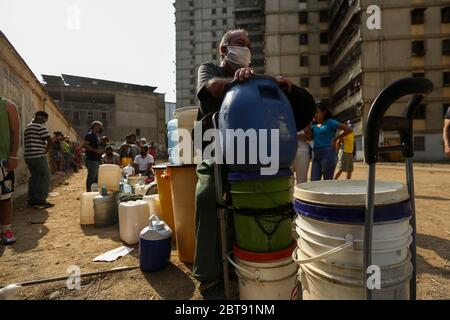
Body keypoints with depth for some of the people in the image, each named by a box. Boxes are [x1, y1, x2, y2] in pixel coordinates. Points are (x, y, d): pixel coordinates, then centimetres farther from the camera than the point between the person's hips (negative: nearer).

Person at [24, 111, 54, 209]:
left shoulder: (27, 128, 19)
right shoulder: (41, 127, -10)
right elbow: (50, 141, -17)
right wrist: (45, 151, -3)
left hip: (28, 156, 9)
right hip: (39, 156, -9)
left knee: (34, 177, 15)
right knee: (45, 177, -2)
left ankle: (32, 199, 16)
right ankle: (41, 200, -4)